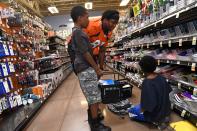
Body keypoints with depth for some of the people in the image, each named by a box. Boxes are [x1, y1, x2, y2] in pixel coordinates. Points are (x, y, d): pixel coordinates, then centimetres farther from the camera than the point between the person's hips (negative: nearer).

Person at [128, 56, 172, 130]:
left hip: (155, 114, -7)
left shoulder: (146, 83, -31)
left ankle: (156, 121, 3)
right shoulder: (161, 77, -9)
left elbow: (148, 106, -30)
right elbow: (168, 91, 5)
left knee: (131, 111, 12)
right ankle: (163, 117, 16)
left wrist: (142, 109, -9)